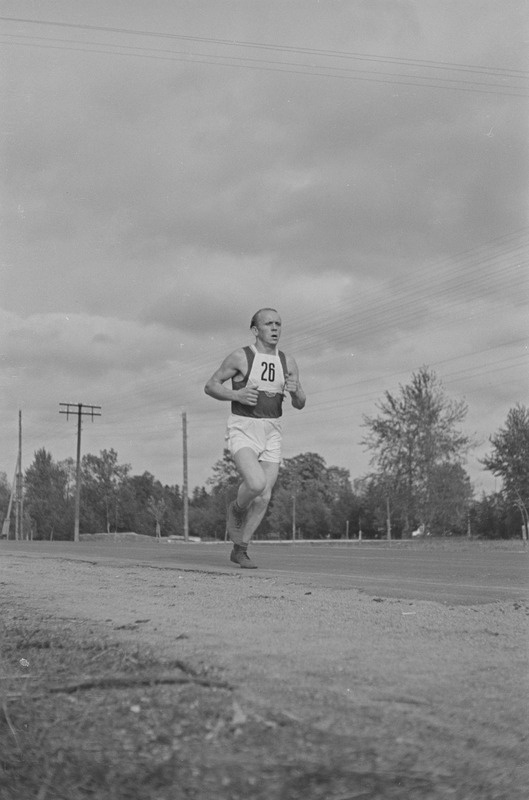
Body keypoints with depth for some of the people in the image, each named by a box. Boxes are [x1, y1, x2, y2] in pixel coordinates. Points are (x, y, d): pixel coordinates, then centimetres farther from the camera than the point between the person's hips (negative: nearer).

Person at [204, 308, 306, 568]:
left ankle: (240, 549, 18)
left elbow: (300, 404, 7)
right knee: (256, 484, -27)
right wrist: (237, 395, -20)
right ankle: (237, 508, 8)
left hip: (270, 435, 5)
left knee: (263, 497, 0)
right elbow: (210, 386, -2)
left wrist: (295, 391, -17)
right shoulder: (240, 357, -7)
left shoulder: (287, 362, 6)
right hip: (242, 432, -4)